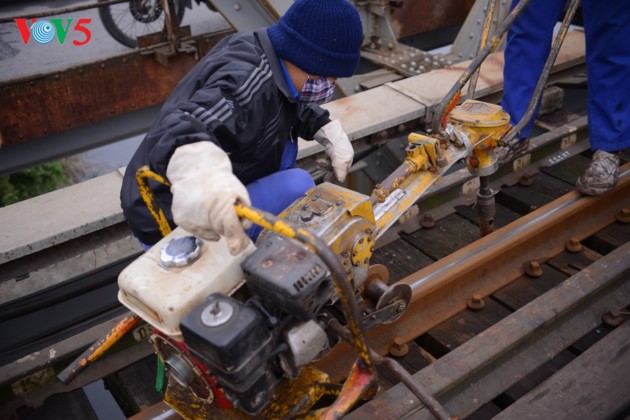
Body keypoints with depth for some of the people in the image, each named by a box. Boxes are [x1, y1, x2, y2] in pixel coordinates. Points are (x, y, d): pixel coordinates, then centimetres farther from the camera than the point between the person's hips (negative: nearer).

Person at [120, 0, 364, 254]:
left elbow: (294, 105, 16)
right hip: (172, 221, -9)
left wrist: (327, 129, -1)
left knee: (284, 139, 9)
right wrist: (197, 171, -65)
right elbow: (182, 126, -44)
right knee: (297, 185, -20)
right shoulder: (247, 79, -27)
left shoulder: (256, 51, 1)